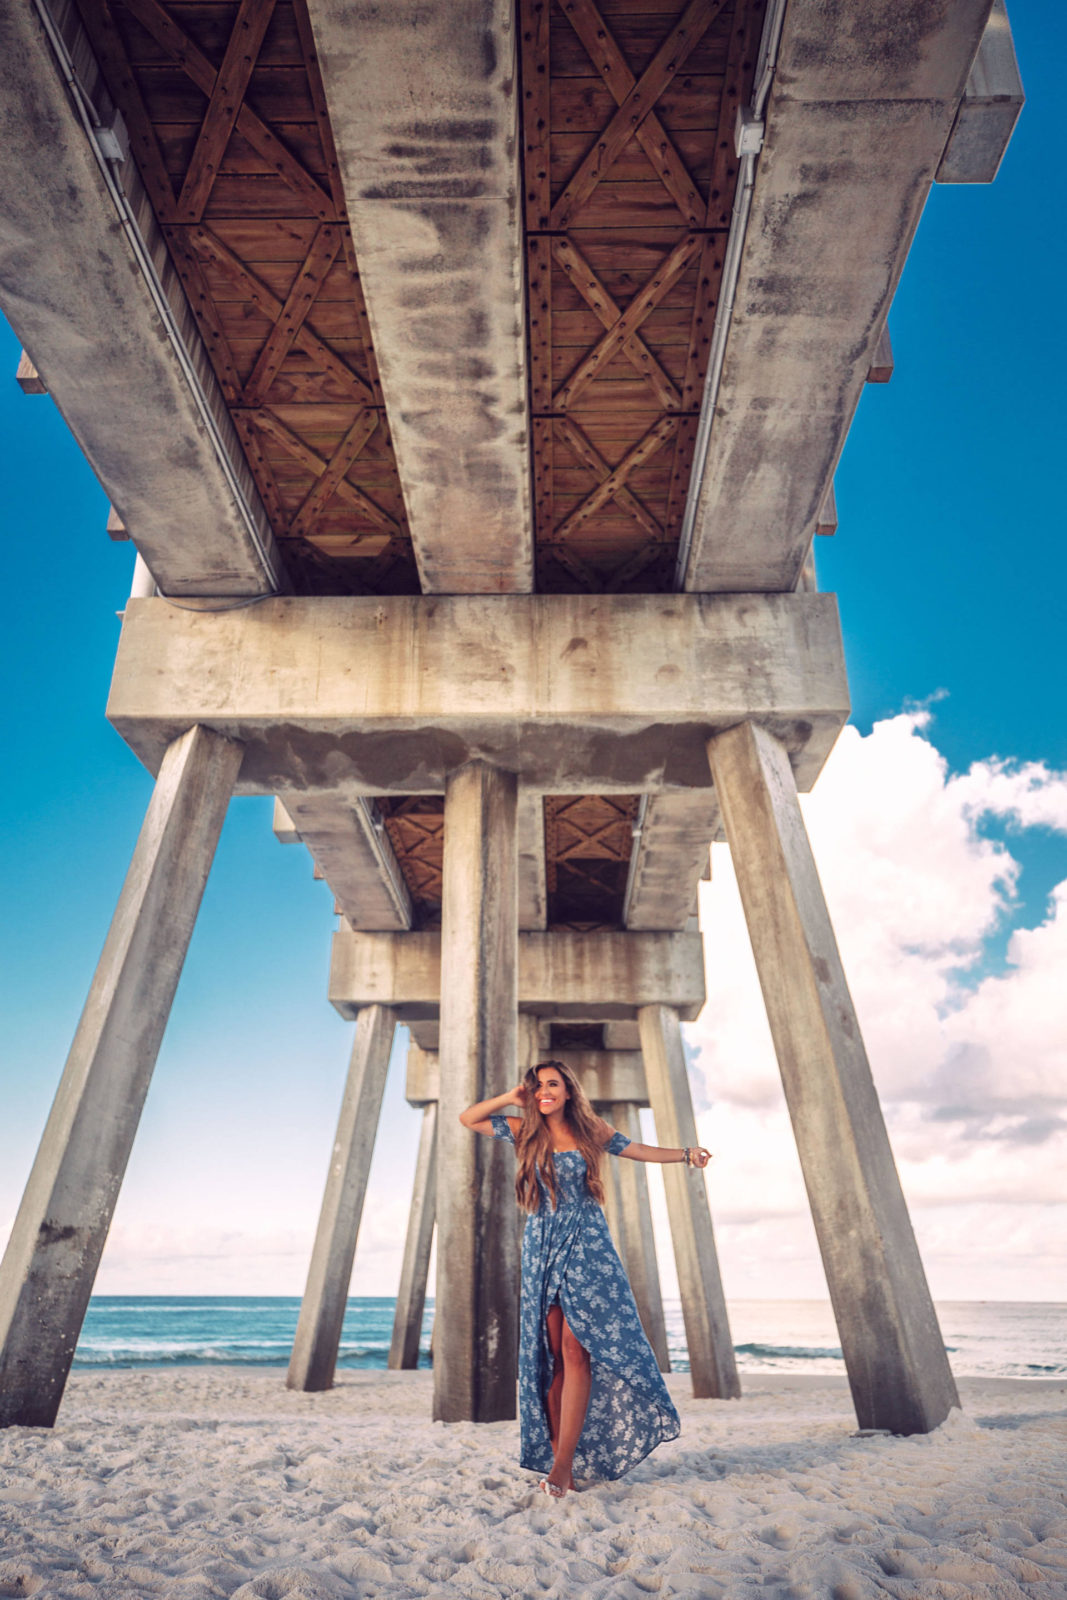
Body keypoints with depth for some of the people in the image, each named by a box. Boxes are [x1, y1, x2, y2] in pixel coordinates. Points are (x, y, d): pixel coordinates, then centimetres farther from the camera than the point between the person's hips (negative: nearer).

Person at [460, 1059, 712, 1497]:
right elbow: (467, 1118, 6)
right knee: (550, 1356, 1)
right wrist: (512, 1098, 0)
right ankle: (561, 1464, 7)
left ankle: (562, 1463, -8)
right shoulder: (524, 1132, 4)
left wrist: (684, 1155, 7)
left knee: (575, 1350, -10)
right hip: (542, 1249, 1)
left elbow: (638, 1150, 15)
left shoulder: (591, 1131, 3)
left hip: (586, 1247, -1)